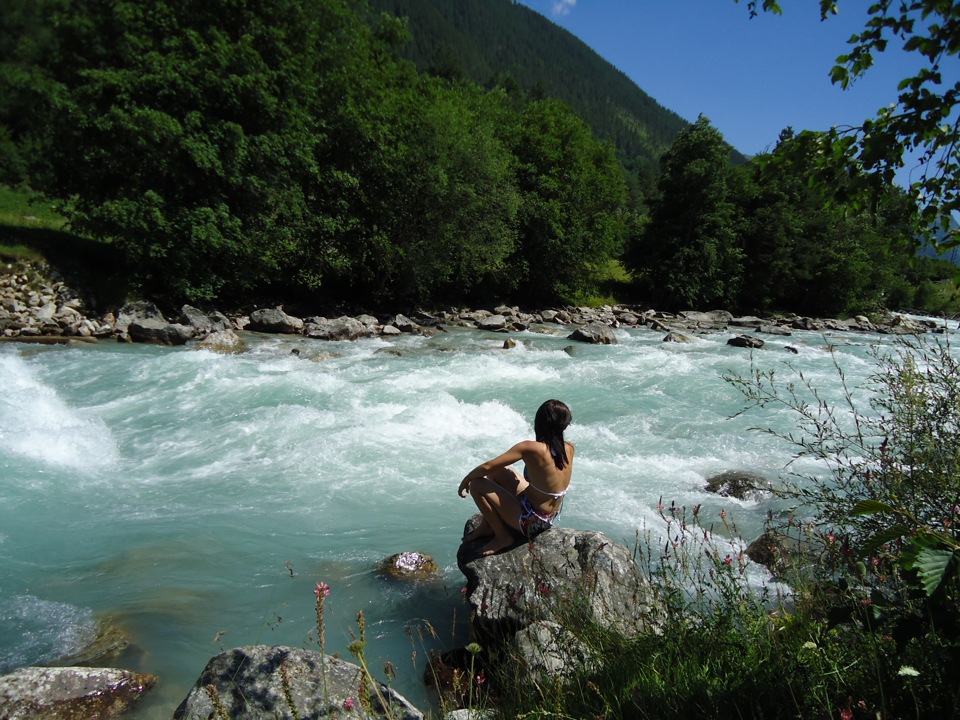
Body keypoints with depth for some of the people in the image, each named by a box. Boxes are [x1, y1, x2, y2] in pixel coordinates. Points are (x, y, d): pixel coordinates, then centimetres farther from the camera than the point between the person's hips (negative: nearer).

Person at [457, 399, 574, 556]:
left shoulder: (530, 448, -27)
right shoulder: (569, 449, -9)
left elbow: (487, 466, -21)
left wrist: (466, 480, -4)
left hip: (530, 522, -7)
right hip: (550, 518, 7)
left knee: (476, 484, -7)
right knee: (496, 472, 13)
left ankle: (503, 537, 6)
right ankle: (487, 526, 25)